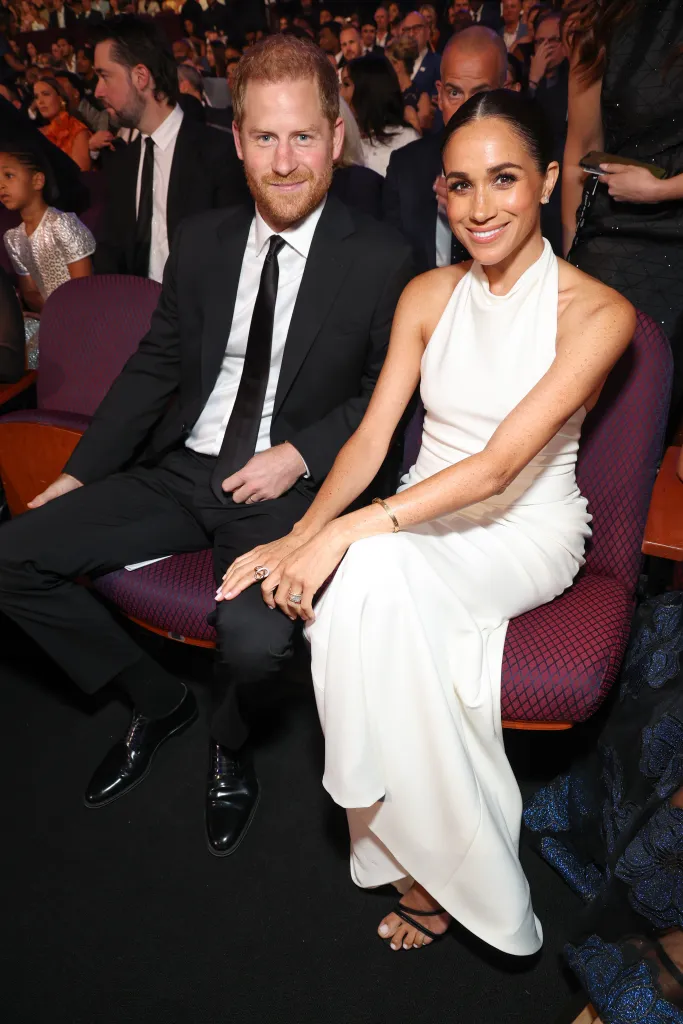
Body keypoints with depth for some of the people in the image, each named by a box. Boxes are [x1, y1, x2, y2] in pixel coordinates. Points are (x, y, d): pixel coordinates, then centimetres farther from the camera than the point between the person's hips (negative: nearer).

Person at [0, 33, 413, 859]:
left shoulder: (380, 260, -5)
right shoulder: (200, 240, 8)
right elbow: (154, 366, 11)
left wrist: (298, 455, -16)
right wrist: (80, 473, 6)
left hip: (288, 486, -5)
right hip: (181, 471, 5)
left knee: (254, 636, -33)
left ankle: (230, 745, 9)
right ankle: (157, 701, 16)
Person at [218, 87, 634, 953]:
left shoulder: (596, 312, -11)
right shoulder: (428, 296, 4)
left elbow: (499, 465, -22)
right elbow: (371, 436, -1)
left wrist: (349, 532, -28)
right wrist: (302, 534, -18)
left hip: (526, 531, -4)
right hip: (423, 518, 4)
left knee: (375, 574, -32)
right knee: (369, 580, -30)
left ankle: (440, 864, -10)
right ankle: (430, 855, -8)